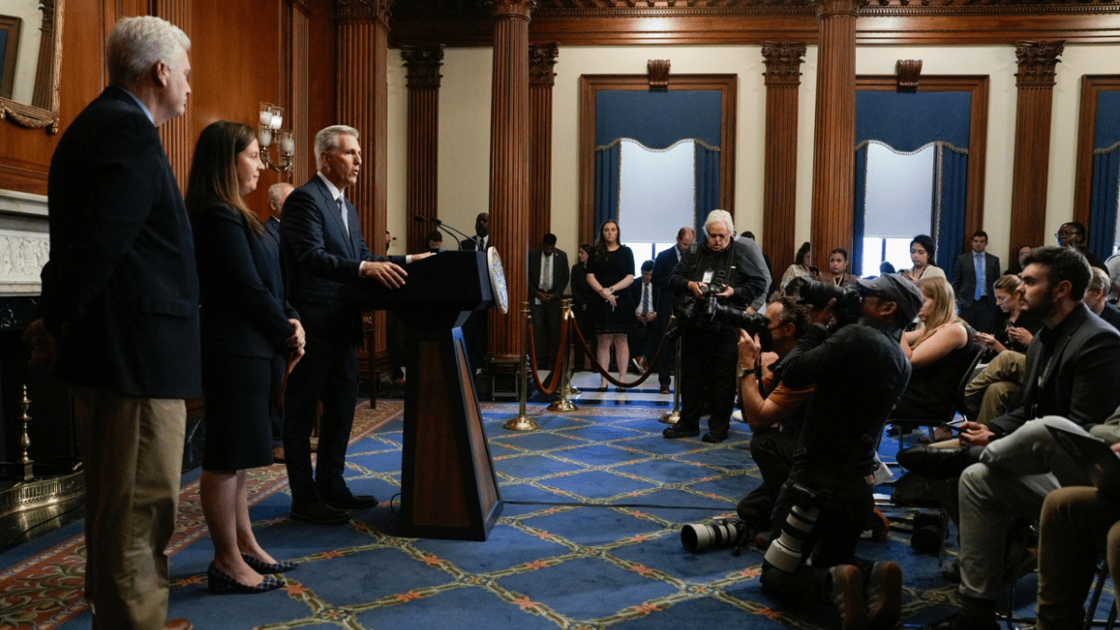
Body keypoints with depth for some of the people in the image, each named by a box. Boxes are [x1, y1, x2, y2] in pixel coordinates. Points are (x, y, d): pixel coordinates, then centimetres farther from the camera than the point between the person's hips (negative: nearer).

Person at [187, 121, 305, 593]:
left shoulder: (232, 214, 17)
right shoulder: (220, 216, -15)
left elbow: (267, 281, 15)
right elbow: (249, 288, -19)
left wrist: (289, 323, 1)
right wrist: (288, 331, -6)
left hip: (253, 350, 10)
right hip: (236, 353, -10)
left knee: (238, 454, 16)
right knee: (226, 458, -2)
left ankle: (244, 545, 27)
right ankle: (227, 562, 8)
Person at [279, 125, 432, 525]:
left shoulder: (347, 208, 19)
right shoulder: (305, 199, -11)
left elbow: (362, 258, 16)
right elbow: (311, 256, -24)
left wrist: (405, 262, 3)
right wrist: (365, 269, -35)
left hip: (341, 325, 10)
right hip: (312, 325, -10)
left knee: (342, 406, 16)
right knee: (302, 410, 1)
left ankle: (331, 485, 29)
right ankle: (304, 498, 11)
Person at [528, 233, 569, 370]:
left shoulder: (561, 255, 5)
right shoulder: (532, 254, 1)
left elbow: (565, 277, 7)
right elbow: (527, 276, 3)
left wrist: (555, 294, -3)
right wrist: (537, 292, -6)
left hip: (553, 297, 1)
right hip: (536, 297, -1)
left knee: (553, 330, 0)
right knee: (537, 327, -10)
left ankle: (551, 361, 7)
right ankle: (539, 359, -4)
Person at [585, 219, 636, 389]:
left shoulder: (625, 251, 8)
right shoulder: (596, 252, 8)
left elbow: (630, 277, 0)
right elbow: (590, 276, 0)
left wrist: (612, 289, -12)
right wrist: (603, 291, -14)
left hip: (622, 300, 0)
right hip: (601, 302, 0)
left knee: (620, 340, 1)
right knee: (603, 340, -2)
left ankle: (621, 380, 4)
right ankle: (604, 380, 1)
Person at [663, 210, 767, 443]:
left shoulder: (742, 254, 0)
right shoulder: (695, 253, 11)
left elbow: (759, 284, -1)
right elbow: (674, 278, 11)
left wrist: (735, 292, -15)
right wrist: (689, 285, -9)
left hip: (724, 327, -4)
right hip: (693, 324, 4)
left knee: (722, 377, 3)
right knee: (690, 375, 11)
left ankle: (720, 425, 15)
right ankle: (688, 422, 22)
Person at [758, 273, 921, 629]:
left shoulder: (857, 337, -18)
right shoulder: (901, 363, 8)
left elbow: (792, 375, -17)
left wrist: (817, 327, -3)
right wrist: (825, 331, 11)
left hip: (818, 480, -7)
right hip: (859, 486, 7)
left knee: (776, 577, 6)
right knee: (830, 563, 26)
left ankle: (834, 585, -20)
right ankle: (872, 578, -4)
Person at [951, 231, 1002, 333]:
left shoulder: (994, 260, 10)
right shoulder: (962, 259, 6)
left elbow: (997, 282, 11)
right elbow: (955, 282, 7)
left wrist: (997, 300, 3)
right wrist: (954, 299, 0)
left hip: (986, 303, 1)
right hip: (967, 303, -1)